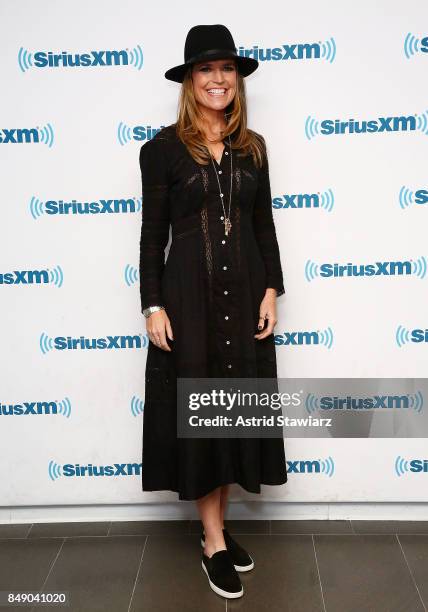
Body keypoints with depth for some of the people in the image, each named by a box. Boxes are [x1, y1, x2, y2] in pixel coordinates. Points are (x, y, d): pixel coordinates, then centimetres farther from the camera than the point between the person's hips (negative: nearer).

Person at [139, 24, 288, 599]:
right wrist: (153, 306, -9)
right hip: (188, 293, -4)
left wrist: (271, 290, 2)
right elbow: (152, 234, -4)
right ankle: (214, 542, 18)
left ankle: (215, 526, 28)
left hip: (244, 292, 4)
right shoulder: (163, 148, -2)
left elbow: (264, 225, 10)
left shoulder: (253, 147, 9)